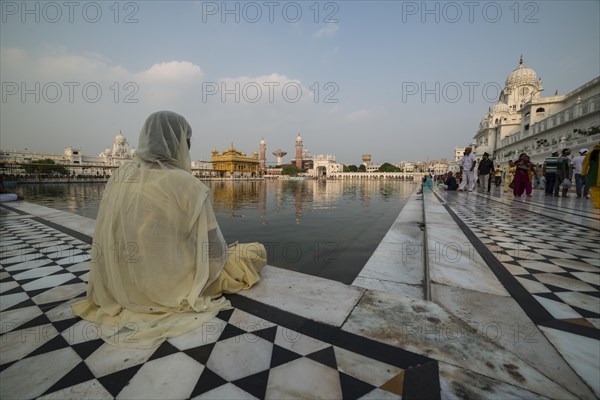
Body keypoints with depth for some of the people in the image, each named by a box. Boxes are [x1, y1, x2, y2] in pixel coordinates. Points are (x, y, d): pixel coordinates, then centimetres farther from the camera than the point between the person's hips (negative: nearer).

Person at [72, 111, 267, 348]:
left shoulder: (119, 176, -4)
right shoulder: (188, 185, -23)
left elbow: (107, 238, 8)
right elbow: (214, 252, -18)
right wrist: (224, 255, 7)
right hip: (173, 286, -7)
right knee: (257, 252, 11)